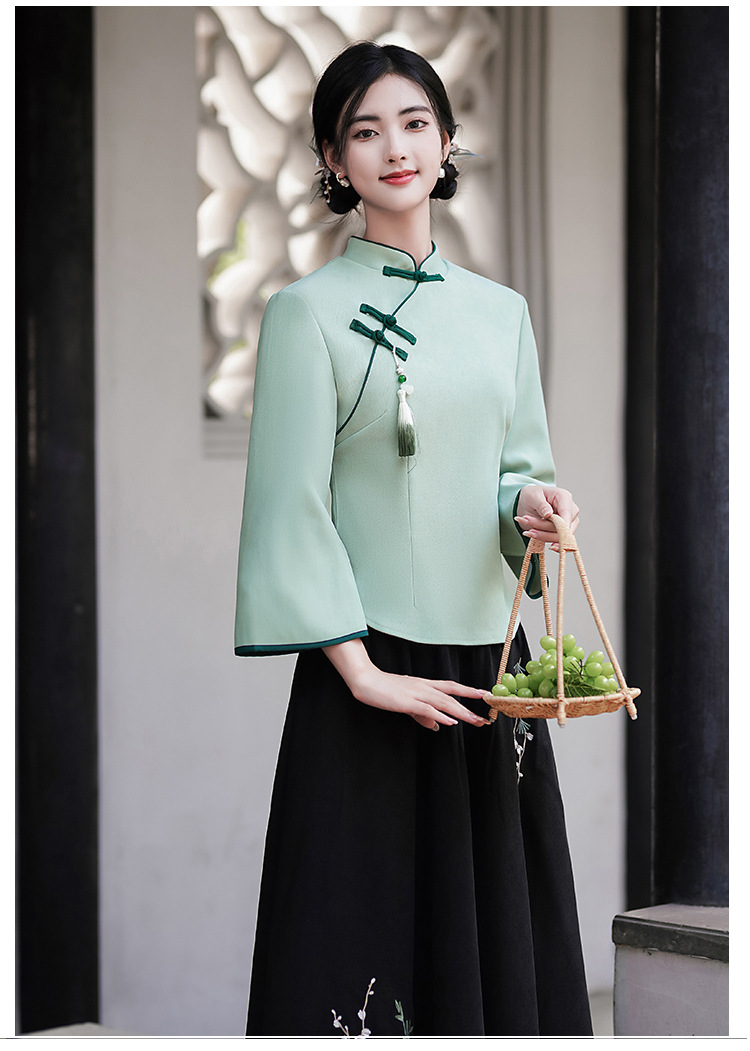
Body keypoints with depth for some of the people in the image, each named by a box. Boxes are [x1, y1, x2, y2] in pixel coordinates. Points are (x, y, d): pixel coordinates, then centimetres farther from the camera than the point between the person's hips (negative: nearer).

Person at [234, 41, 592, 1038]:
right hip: (373, 665, -5)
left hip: (488, 657, 5)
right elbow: (293, 508, -9)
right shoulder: (309, 311, -3)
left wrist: (532, 504, -9)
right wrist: (363, 673, -15)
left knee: (499, 931, 7)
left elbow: (522, 468, 16)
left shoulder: (501, 311, 12)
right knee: (371, 928, -4)